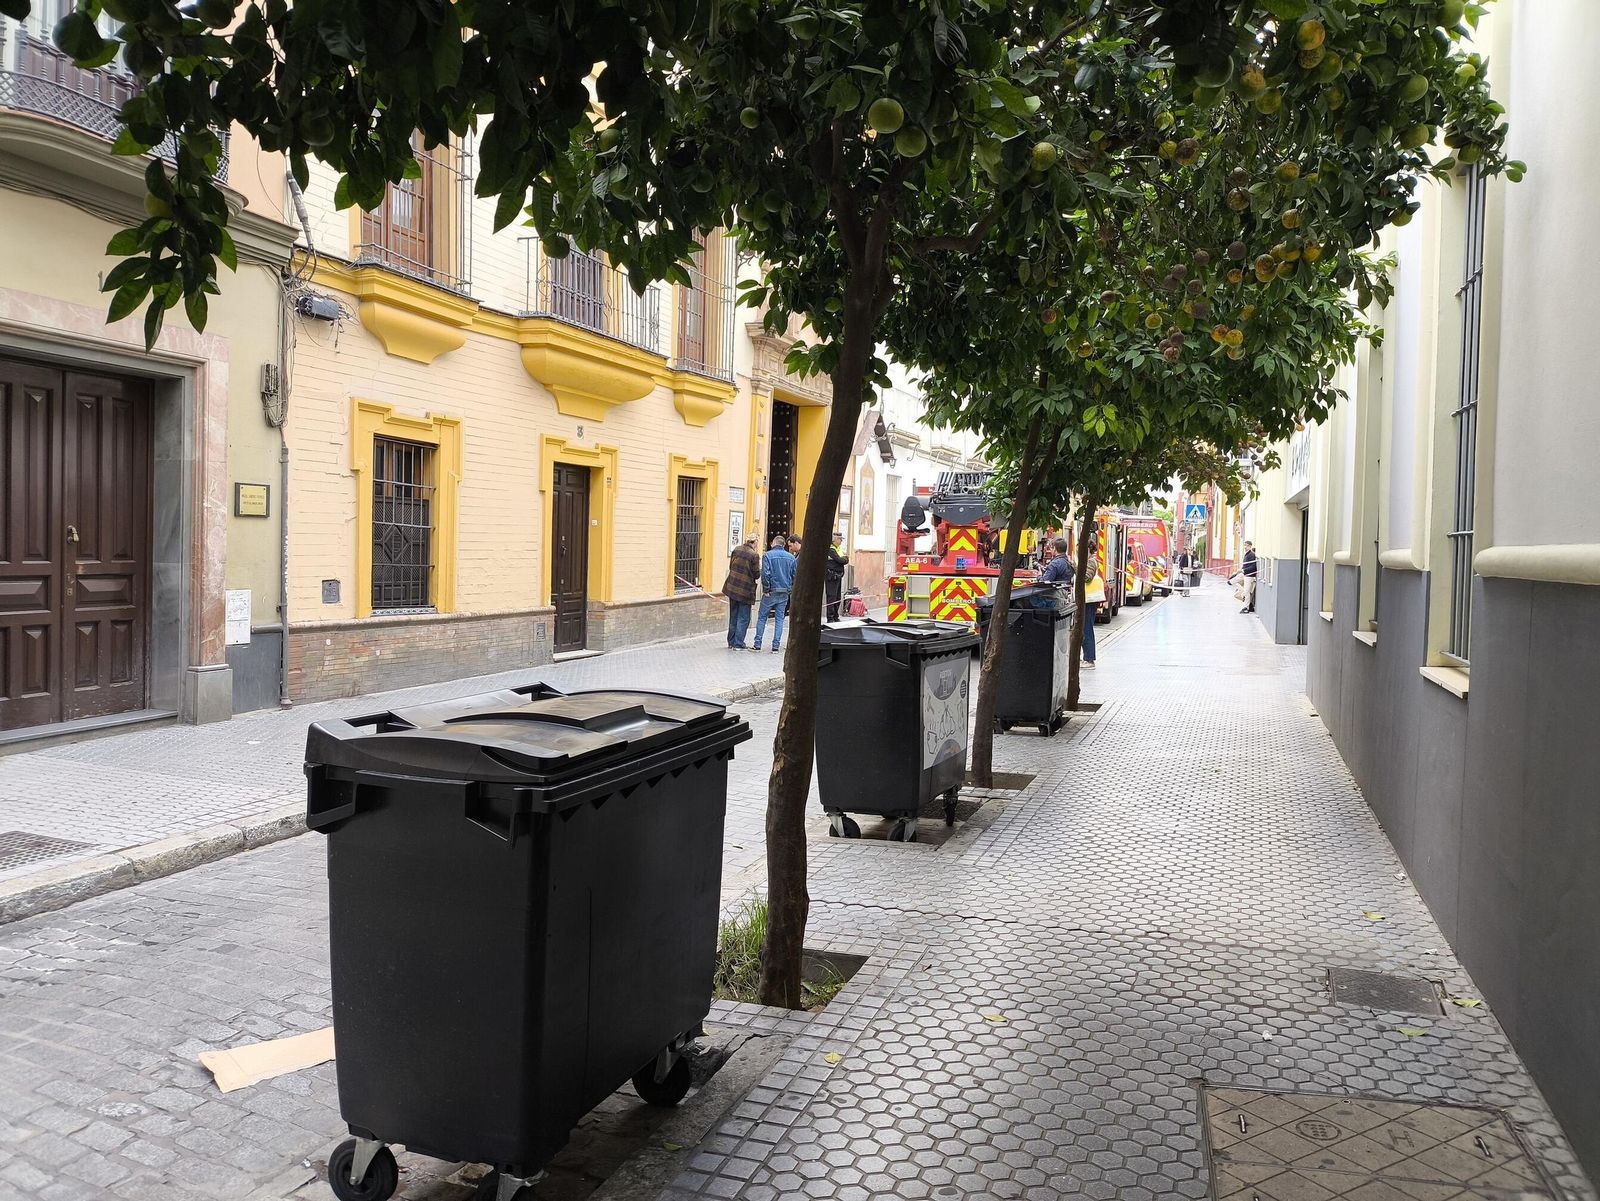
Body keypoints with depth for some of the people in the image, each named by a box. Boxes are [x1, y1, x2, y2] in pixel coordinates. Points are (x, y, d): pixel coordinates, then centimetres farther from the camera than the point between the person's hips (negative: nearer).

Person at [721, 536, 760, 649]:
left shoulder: (736, 549, 2)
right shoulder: (754, 555, -15)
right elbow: (756, 575, -11)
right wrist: (759, 566, 7)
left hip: (732, 587, 6)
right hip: (745, 591, -6)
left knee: (733, 616, 16)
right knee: (743, 618, 5)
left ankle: (731, 642, 22)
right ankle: (738, 644, 5)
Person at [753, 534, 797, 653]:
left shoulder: (768, 555, -7)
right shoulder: (791, 557, 6)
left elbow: (765, 574, -16)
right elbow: (795, 575, 5)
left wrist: (766, 590, -9)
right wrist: (791, 589, 12)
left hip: (771, 592, -3)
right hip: (785, 593, 3)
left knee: (762, 617, 8)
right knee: (779, 619, 8)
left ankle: (757, 644, 6)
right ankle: (776, 646, 6)